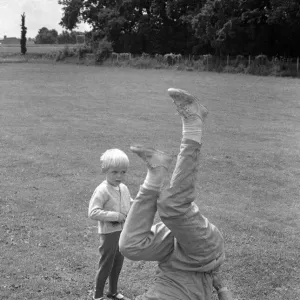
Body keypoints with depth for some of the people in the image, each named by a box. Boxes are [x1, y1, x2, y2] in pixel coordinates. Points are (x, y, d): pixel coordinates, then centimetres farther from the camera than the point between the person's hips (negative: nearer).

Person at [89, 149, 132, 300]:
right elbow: (93, 212, -25)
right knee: (106, 264, 4)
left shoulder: (123, 188, 4)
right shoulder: (102, 190, -19)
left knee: (118, 263, 18)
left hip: (123, 231, 7)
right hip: (109, 232, -7)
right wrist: (115, 216, -27)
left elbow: (129, 204, 21)